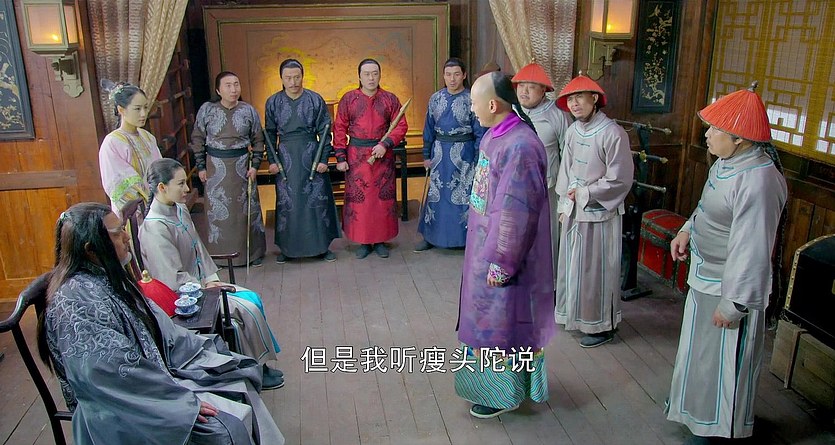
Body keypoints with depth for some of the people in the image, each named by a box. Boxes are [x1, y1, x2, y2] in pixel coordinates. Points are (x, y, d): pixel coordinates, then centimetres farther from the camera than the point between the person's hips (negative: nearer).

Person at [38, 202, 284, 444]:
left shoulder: (105, 277, 4)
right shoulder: (76, 301, -25)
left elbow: (154, 323, 12)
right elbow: (120, 374, -28)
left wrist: (202, 348, 8)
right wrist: (183, 401, -24)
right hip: (123, 412, -9)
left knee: (239, 379, 1)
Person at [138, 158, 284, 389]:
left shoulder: (180, 210, 2)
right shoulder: (154, 228, -25)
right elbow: (175, 279, -24)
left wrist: (212, 280, 0)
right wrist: (206, 288, -15)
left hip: (199, 283, 9)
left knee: (254, 299, -1)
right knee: (247, 309, -13)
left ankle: (260, 365, 9)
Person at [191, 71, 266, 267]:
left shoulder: (249, 111, -2)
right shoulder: (206, 110, -4)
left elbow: (258, 140, 4)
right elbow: (197, 139, 3)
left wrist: (255, 165, -3)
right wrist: (201, 167, 1)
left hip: (242, 166, 0)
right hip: (215, 167, 0)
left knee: (248, 208, 7)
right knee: (217, 210, 7)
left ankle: (253, 252, 22)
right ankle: (220, 253, 22)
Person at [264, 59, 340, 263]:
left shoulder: (316, 100, -2)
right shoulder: (273, 102, 2)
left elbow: (324, 131, -1)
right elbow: (270, 134, 7)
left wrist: (324, 159, -7)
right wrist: (272, 160, 0)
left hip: (312, 155, -1)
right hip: (286, 157, 1)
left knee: (317, 200, 3)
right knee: (286, 202, 6)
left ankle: (322, 246, 16)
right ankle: (287, 247, 19)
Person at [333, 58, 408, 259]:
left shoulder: (390, 99, 3)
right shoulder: (348, 99, 1)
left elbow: (401, 126, 0)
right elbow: (339, 129, 2)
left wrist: (385, 144, -15)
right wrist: (340, 157, -4)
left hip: (383, 155, 1)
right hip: (356, 157, 0)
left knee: (384, 197, 6)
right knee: (357, 198, 3)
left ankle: (381, 240, 19)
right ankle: (363, 241, 16)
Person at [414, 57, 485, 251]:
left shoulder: (472, 99, -7)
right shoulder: (435, 99, 4)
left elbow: (479, 132, -6)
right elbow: (429, 129, 10)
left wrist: (478, 160, -9)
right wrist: (427, 155, 8)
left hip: (463, 154, -3)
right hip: (440, 153, 4)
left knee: (463, 194, 1)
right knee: (436, 193, 11)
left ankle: (467, 238, 16)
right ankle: (431, 237, 23)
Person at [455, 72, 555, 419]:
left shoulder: (519, 147, -27)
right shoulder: (493, 135, 3)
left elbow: (516, 214, -25)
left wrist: (501, 265, -19)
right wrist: (484, 253, 17)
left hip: (504, 254, -9)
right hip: (485, 246, 9)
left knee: (502, 320, 8)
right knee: (489, 314, 22)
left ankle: (504, 393, 28)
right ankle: (493, 378, 43)